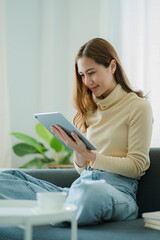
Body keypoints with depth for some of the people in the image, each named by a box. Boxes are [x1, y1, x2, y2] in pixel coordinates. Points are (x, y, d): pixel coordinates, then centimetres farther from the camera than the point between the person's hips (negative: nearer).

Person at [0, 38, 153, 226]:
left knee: (89, 191, -44)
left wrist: (89, 155, -13)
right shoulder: (90, 109, 20)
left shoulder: (138, 106, 2)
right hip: (81, 184, 6)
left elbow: (136, 166, -5)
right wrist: (78, 151, -4)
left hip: (118, 188, -6)